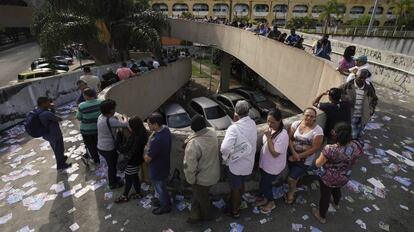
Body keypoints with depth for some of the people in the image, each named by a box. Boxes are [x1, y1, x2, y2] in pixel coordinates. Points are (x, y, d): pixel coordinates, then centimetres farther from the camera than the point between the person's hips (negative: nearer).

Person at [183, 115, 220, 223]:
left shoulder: (193, 144, -35)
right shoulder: (212, 133, -14)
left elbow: (190, 166, -29)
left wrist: (191, 180, -13)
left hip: (202, 177, -6)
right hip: (213, 173, 7)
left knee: (202, 197, 22)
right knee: (197, 194, 27)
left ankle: (207, 216, 47)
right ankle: (195, 215, 45)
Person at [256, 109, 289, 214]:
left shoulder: (283, 135, -31)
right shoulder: (270, 129, -6)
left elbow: (275, 153, -30)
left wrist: (269, 137, -33)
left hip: (273, 167, -7)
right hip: (264, 163, 7)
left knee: (263, 185, 9)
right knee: (265, 183, 24)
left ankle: (271, 203, 35)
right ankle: (266, 199, 49)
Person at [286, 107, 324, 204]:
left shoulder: (318, 130, -18)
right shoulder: (296, 124, -8)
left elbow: (315, 148, -17)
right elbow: (289, 138, -7)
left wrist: (298, 156, -16)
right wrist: (293, 153, -19)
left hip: (305, 160, -3)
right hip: (292, 155, 3)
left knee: (291, 179, -1)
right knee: (294, 176, 22)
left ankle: (290, 193, 31)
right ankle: (292, 189, 52)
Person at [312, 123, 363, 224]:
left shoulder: (330, 149, -37)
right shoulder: (357, 146, -20)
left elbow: (318, 164, -21)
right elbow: (354, 161, 0)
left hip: (328, 179, -5)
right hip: (344, 178, 5)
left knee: (325, 196, 20)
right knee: (337, 189, 36)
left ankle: (322, 217, 45)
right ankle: (336, 204, 67)